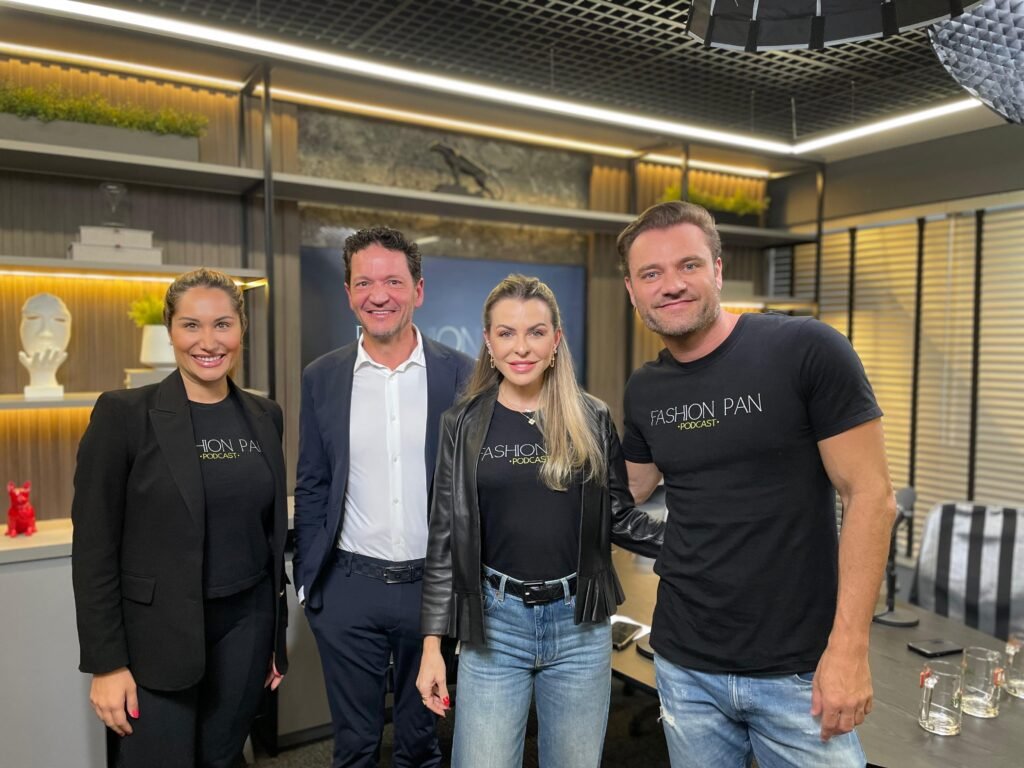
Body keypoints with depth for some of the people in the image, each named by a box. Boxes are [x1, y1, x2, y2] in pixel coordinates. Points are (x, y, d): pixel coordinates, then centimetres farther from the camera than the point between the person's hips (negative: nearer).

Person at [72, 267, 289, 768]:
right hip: (157, 633, -4)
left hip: (246, 623, 4)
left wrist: (277, 634, 11)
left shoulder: (264, 415, 2)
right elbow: (94, 547, -10)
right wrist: (106, 662, -11)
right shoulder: (124, 413, -11)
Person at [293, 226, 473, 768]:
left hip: (433, 584, -1)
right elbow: (312, 489, 5)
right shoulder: (321, 378, 0)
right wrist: (306, 580, 2)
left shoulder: (460, 374, -5)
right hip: (348, 590, 1)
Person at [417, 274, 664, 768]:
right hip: (494, 622, -1)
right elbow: (445, 536, -1)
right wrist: (432, 643, -2)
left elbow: (620, 516, 6)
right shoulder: (465, 424, -3)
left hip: (580, 624, 1)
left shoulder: (592, 420, -1)